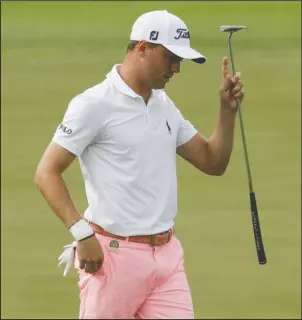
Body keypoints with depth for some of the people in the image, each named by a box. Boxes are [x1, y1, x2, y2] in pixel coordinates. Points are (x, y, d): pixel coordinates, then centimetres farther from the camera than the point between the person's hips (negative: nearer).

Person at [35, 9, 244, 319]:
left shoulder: (164, 106, 15)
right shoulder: (95, 104, -9)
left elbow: (212, 163, 19)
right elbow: (46, 173, -12)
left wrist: (227, 110, 4)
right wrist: (82, 233, -21)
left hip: (167, 255, 7)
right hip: (115, 255, -7)